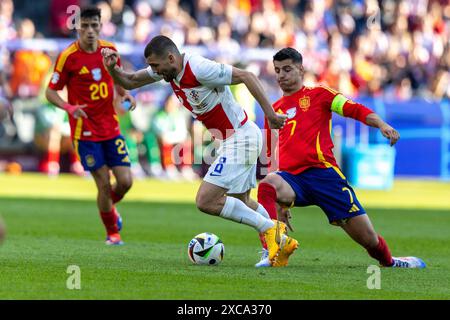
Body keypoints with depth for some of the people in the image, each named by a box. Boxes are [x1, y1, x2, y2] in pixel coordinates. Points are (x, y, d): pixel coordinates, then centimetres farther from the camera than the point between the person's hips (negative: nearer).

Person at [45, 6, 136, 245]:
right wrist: (69, 108, -25)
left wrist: (125, 94, -1)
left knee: (125, 181, -2)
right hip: (85, 131, -4)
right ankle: (112, 233, 15)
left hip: (111, 128, 4)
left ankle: (110, 208, 33)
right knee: (104, 184, -7)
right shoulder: (68, 57, -12)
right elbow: (50, 92, -7)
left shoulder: (109, 50, 2)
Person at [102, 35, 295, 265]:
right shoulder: (168, 69, 2)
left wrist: (270, 114, -26)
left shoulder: (199, 69, -24)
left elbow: (246, 76, -24)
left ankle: (269, 229, -4)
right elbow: (129, 82, 12)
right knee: (241, 203, 23)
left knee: (206, 201, -12)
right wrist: (112, 68, -9)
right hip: (231, 140, 10)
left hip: (241, 138, -10)